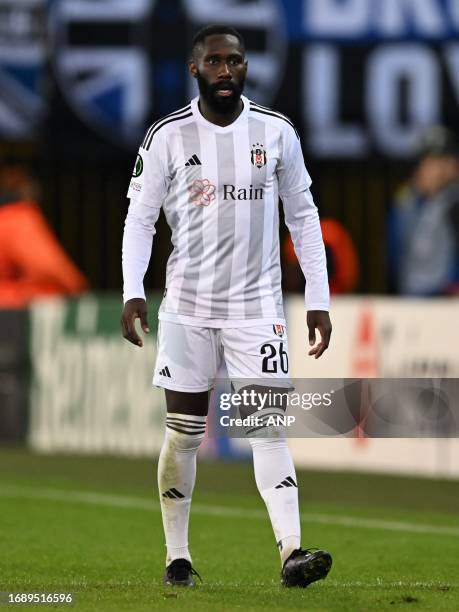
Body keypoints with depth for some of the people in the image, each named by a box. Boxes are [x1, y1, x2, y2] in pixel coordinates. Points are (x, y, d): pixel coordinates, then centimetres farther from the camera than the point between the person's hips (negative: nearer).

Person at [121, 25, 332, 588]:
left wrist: (318, 300, 5)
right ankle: (177, 556, 14)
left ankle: (291, 552, -20)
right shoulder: (168, 136, -1)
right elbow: (140, 218, 3)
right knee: (183, 434, 4)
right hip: (187, 308, 0)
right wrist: (133, 293, -10)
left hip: (257, 307, 0)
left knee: (270, 427, -10)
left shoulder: (277, 133, 3)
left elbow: (303, 217, 9)